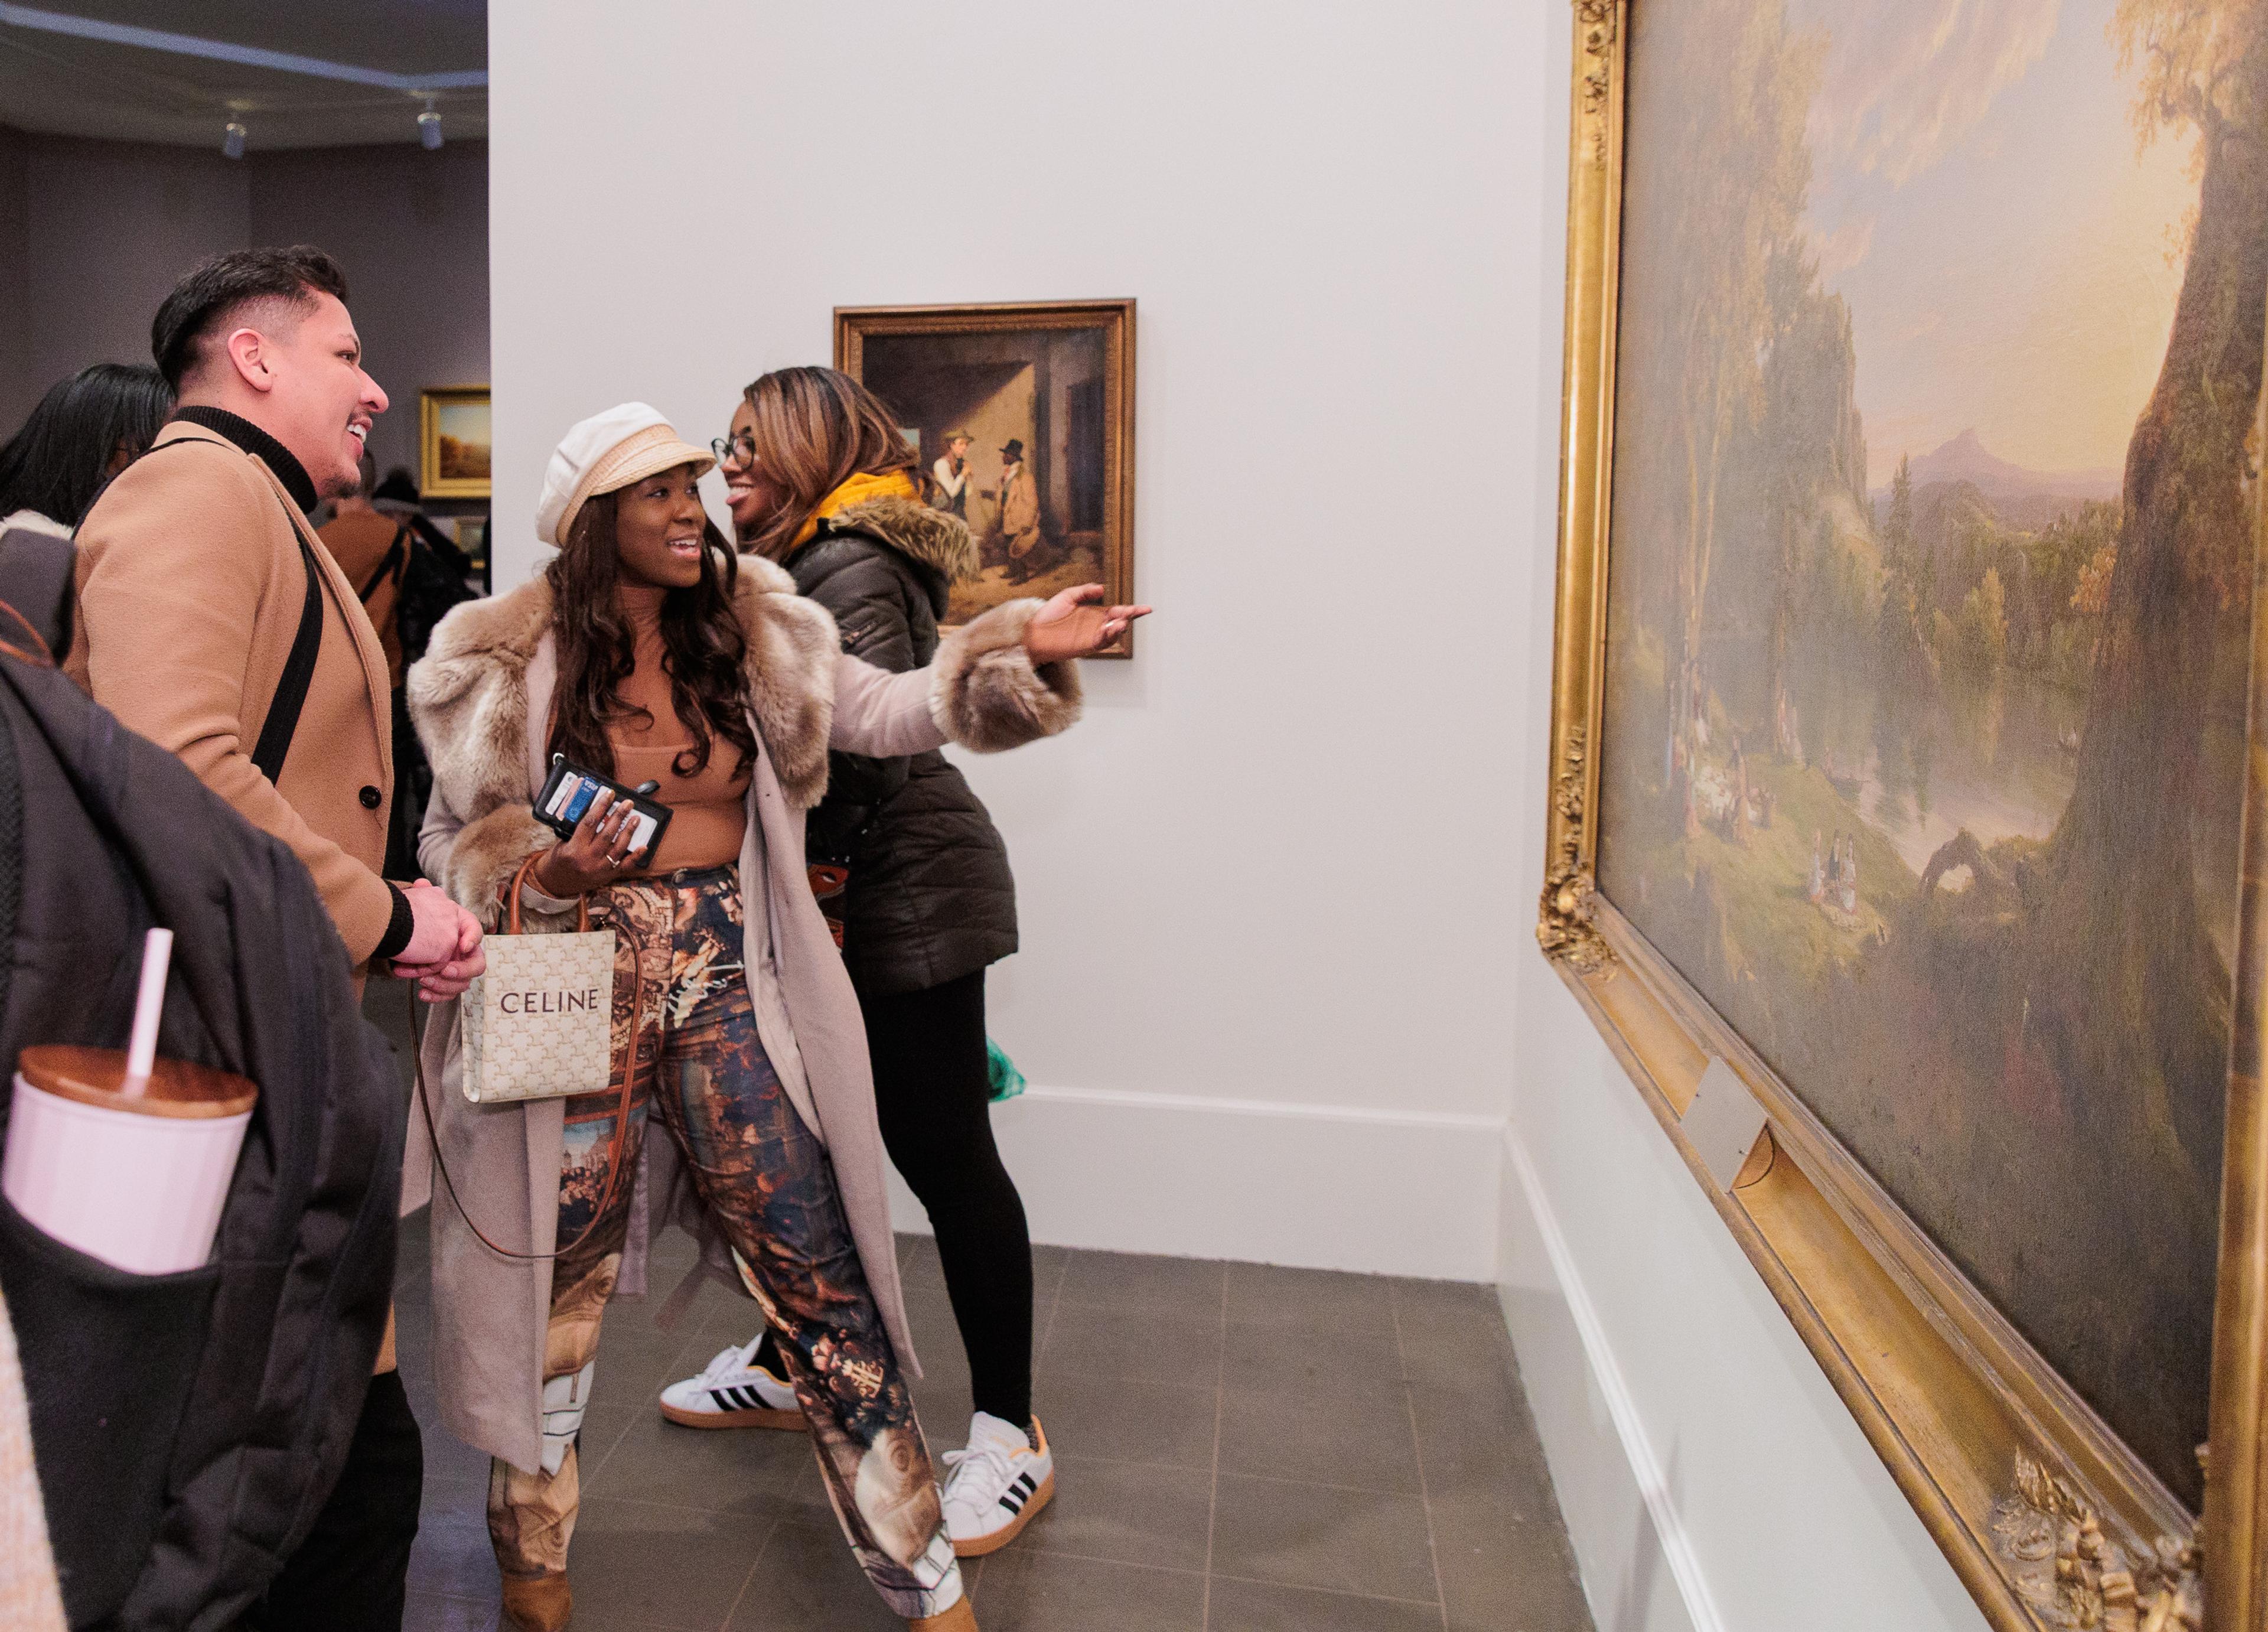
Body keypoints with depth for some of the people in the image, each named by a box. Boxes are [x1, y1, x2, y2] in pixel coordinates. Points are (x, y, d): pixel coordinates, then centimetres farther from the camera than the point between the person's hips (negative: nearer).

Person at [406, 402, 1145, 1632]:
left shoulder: (754, 636, 4)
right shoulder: (509, 667, -2)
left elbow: (886, 713, -2)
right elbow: (457, 846, 4)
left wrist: (1019, 648, -16)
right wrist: (548, 873, -17)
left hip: (730, 994, 1)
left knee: (823, 1278, 2)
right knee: (558, 1282, 13)